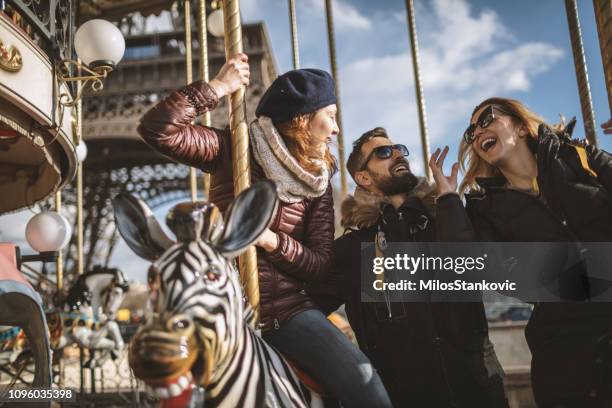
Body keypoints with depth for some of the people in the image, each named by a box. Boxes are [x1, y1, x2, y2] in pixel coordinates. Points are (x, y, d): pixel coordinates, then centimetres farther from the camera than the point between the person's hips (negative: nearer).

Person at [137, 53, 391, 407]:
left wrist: (273, 241, -16)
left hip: (289, 308, 2)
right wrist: (218, 87, -18)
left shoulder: (318, 184, 7)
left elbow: (321, 265, 2)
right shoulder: (231, 151, -3)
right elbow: (156, 130, -16)